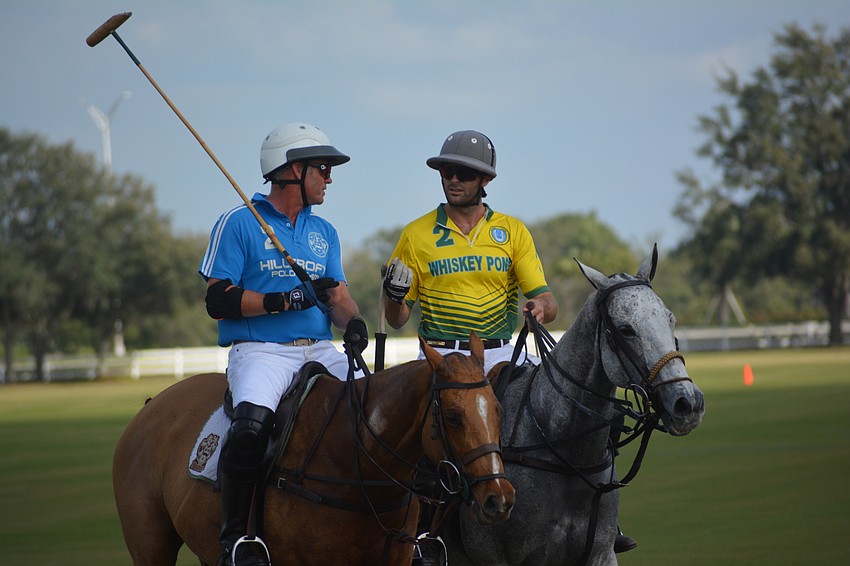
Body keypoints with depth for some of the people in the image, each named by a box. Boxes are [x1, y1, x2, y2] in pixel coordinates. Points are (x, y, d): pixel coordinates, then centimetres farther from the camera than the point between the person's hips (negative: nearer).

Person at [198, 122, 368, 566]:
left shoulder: (324, 233, 21)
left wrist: (352, 322, -7)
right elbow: (218, 300, -5)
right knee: (251, 424, -34)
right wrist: (286, 301, -15)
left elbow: (338, 297, 17)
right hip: (260, 351, -6)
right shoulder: (238, 224, 1)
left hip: (320, 352, 6)